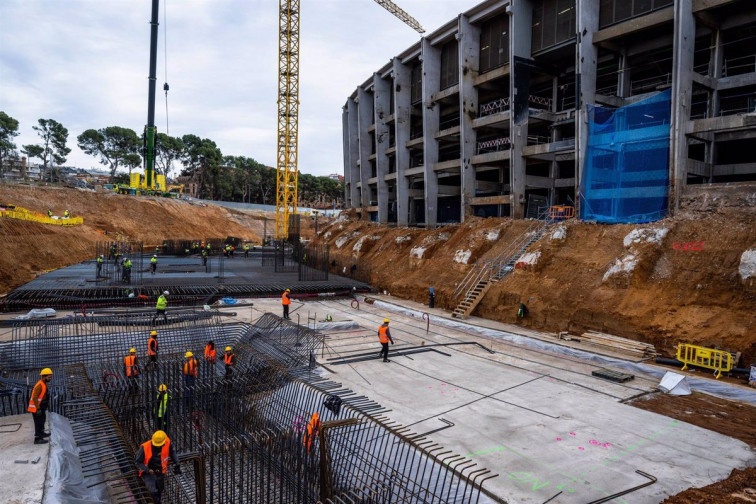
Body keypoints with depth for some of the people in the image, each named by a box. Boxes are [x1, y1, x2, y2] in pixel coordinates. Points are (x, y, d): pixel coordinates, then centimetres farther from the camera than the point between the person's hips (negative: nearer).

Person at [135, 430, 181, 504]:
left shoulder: (167, 442, -20)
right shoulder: (144, 448, -29)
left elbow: (172, 452, 1)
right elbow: (138, 462, -17)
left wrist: (176, 463, -1)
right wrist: (148, 470, -29)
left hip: (160, 472, 4)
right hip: (148, 473, -3)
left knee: (160, 489, 21)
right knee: (153, 492, -17)